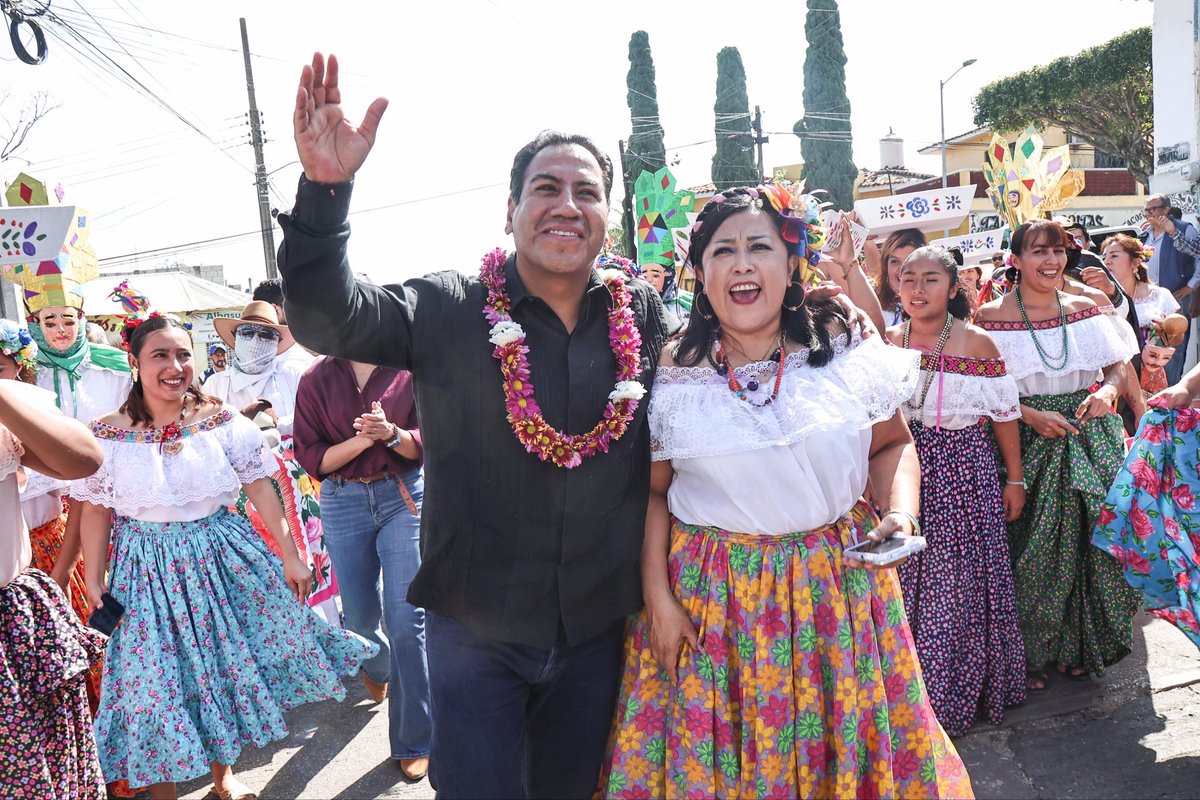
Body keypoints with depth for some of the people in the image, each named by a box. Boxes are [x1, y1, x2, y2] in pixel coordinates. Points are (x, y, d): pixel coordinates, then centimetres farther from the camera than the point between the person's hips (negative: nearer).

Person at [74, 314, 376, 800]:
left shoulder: (223, 422, -5)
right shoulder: (107, 436, -6)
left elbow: (261, 489, -3)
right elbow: (96, 511, 1)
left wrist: (290, 557, -3)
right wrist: (94, 582, -2)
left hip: (222, 558, 2)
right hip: (148, 571, -1)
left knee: (227, 664, 12)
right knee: (157, 677, 5)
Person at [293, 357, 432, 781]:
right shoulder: (316, 379, 0)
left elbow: (427, 443, -3)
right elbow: (310, 458, -3)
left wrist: (390, 433, -22)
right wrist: (361, 440, -18)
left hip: (404, 495, -2)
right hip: (344, 502, 2)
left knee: (407, 619, -5)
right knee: (360, 616, 13)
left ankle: (414, 740, 9)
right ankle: (376, 666, 51)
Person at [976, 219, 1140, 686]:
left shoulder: (1083, 309, 8)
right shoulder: (992, 316, -5)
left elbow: (1117, 367, 11)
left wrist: (1108, 390, -11)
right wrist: (1033, 416, -18)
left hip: (1087, 438, 4)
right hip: (1028, 444, -4)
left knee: (1085, 540, 6)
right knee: (1032, 548, -2)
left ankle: (1076, 646, 26)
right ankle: (1030, 652, 17)